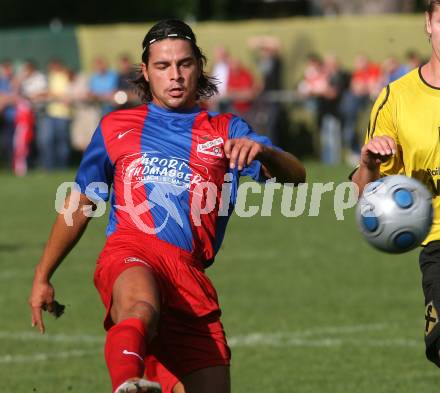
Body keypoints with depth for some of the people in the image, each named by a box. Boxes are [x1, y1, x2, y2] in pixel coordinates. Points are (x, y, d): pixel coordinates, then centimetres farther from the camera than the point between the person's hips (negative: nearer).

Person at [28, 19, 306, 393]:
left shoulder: (226, 131, 22)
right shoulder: (116, 127, 25)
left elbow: (295, 176, 6)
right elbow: (79, 206, 32)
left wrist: (262, 151, -17)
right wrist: (42, 277, 31)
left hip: (192, 276, 3)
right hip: (130, 252, -2)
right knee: (141, 306, -39)